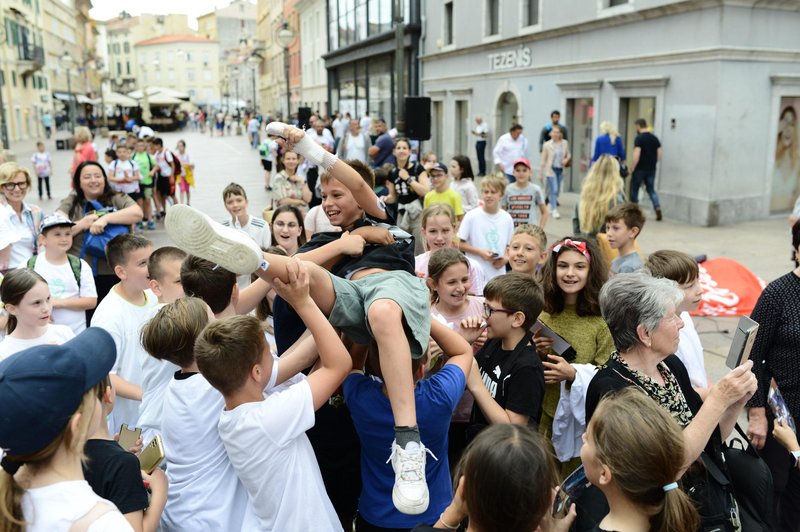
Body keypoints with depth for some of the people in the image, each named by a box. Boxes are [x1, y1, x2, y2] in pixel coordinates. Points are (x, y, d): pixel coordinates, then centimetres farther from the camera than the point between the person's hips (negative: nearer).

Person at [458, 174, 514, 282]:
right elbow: (460, 244, -4)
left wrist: (505, 258, -7)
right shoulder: (471, 216, -7)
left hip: (499, 274, 3)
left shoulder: (507, 218, 3)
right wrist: (480, 252, -14)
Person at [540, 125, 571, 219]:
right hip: (551, 169, -4)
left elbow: (568, 154, 16)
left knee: (557, 190, 11)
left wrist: (566, 159, -8)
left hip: (560, 170, 4)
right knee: (554, 190, -10)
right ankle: (554, 210, -6)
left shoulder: (565, 143, 2)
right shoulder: (547, 145, -6)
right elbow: (543, 160, -1)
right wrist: (542, 174, 0)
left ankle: (551, 205, 31)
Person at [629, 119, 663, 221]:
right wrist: (652, 163, 19)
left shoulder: (639, 138, -11)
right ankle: (658, 209, -5)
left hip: (640, 169, -6)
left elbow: (636, 155, -19)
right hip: (651, 169, 6)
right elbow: (660, 155, 8)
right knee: (651, 189, 12)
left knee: (634, 190, 8)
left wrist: (631, 169, -12)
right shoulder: (655, 138, 8)